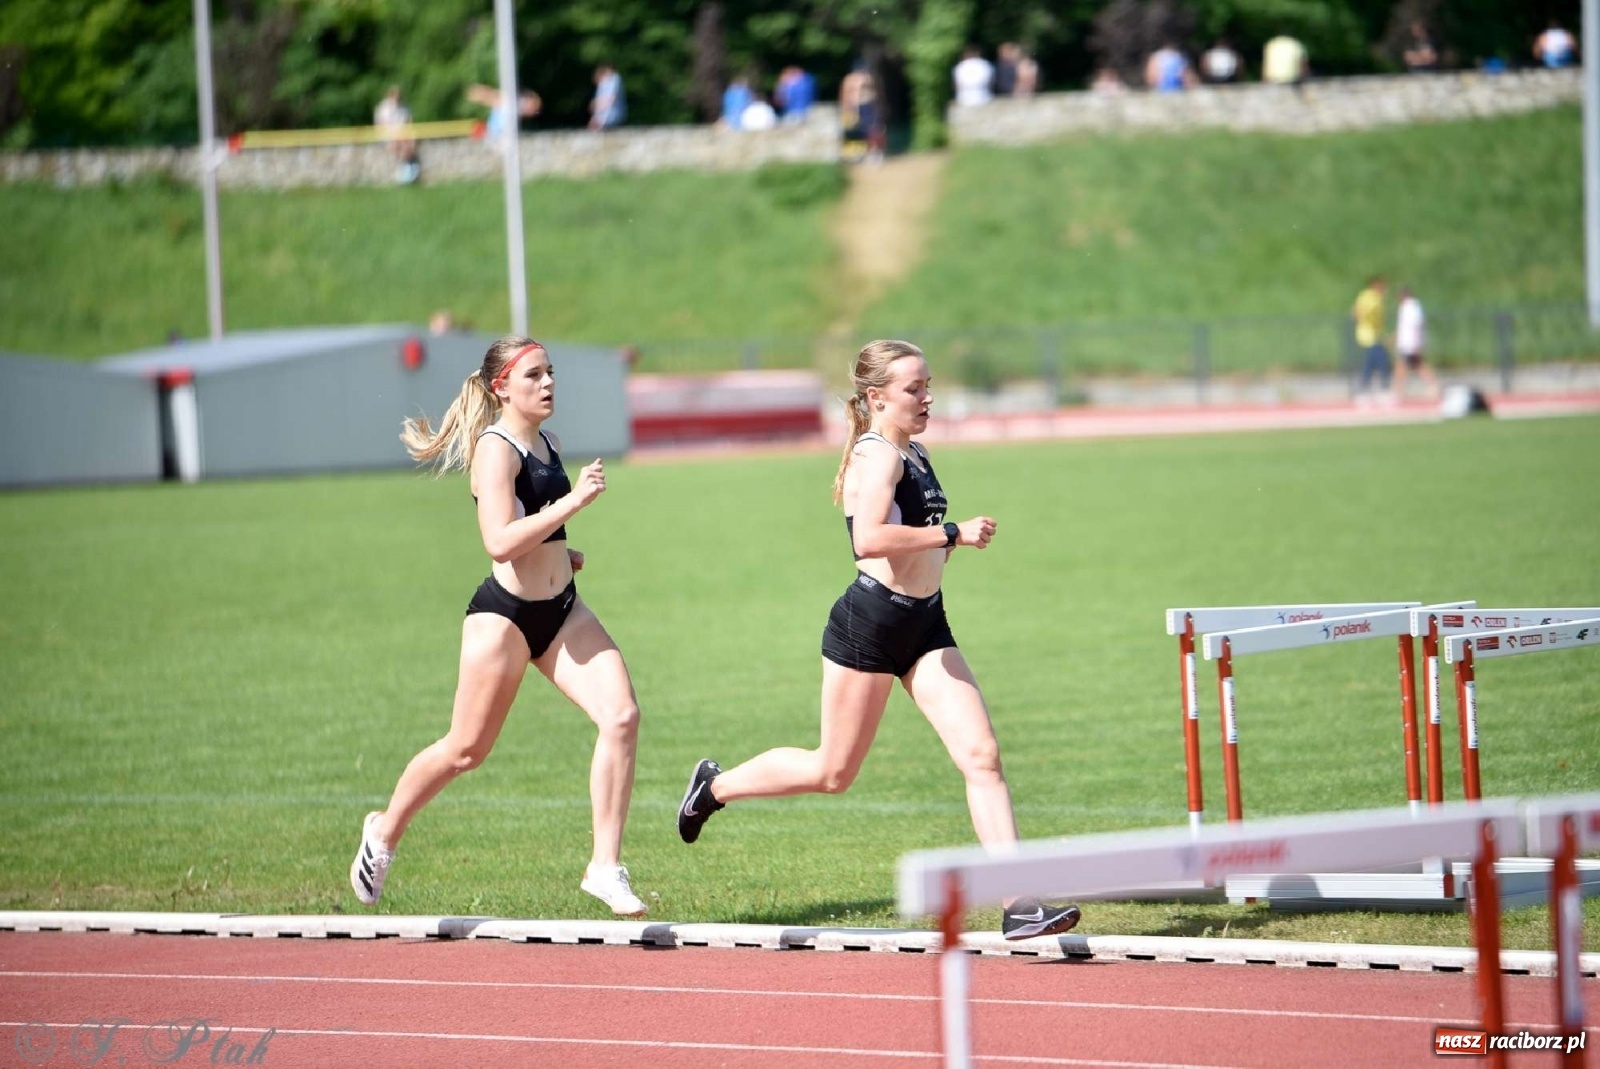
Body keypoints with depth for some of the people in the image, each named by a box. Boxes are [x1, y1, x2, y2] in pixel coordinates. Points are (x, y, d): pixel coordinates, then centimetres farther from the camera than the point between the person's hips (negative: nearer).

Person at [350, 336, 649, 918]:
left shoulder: (546, 444, 9)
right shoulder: (495, 450, -17)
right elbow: (500, 542, -31)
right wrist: (573, 502, -33)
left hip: (562, 611, 7)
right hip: (504, 614, -7)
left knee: (621, 716, -13)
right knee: (465, 750, 5)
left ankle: (605, 867, -10)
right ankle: (384, 831, 32)